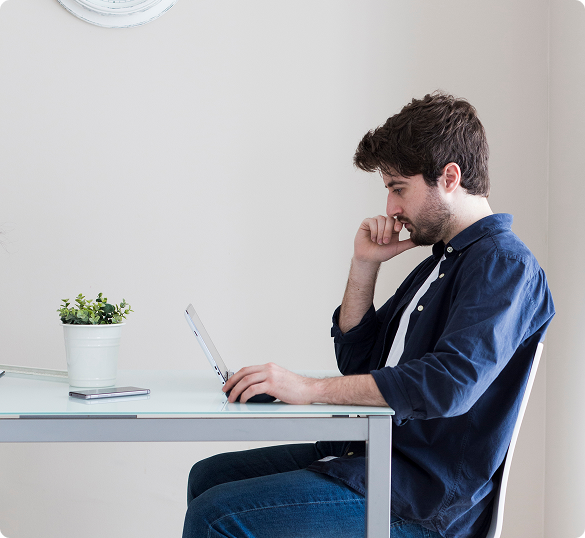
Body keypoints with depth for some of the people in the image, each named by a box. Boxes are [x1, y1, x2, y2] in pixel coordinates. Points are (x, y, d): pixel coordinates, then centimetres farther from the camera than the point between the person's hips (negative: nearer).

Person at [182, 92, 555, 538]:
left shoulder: (504, 264, -14)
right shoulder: (442, 260, 18)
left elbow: (449, 383, -29)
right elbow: (358, 361, 20)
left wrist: (310, 389, -26)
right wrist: (365, 265, 7)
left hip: (421, 500, -10)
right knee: (208, 476, 11)